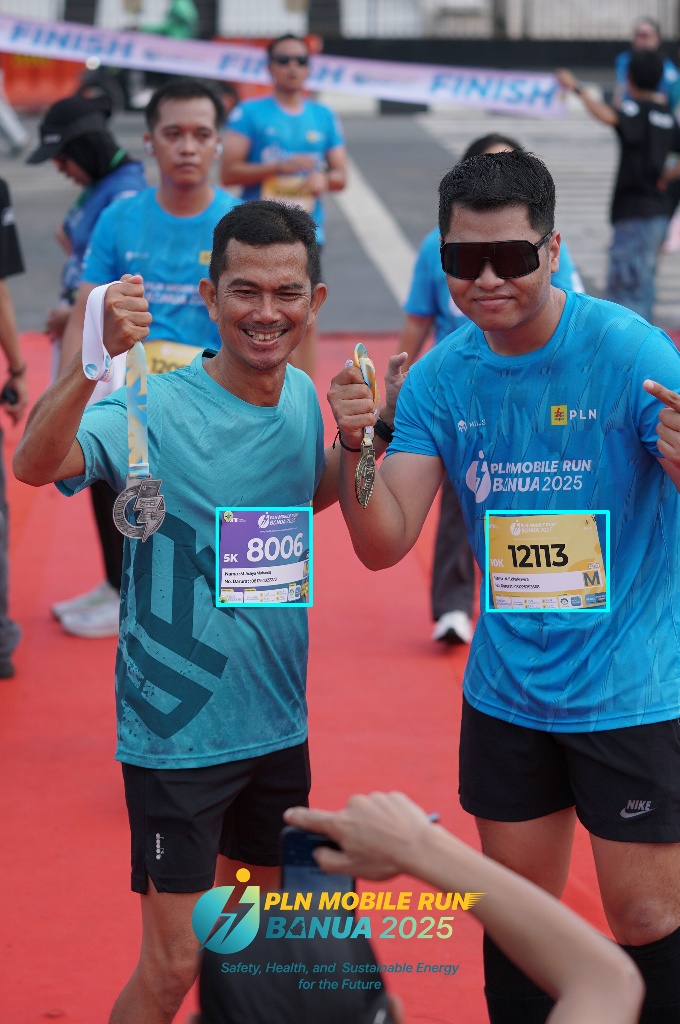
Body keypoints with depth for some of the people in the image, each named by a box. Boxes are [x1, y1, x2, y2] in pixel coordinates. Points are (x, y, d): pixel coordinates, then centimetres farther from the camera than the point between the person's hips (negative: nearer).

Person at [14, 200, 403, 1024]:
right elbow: (36, 464, -38)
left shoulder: (302, 397, 0)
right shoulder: (155, 410, -20)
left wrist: (374, 429, 3)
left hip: (279, 724, 6)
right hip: (175, 732, -6)